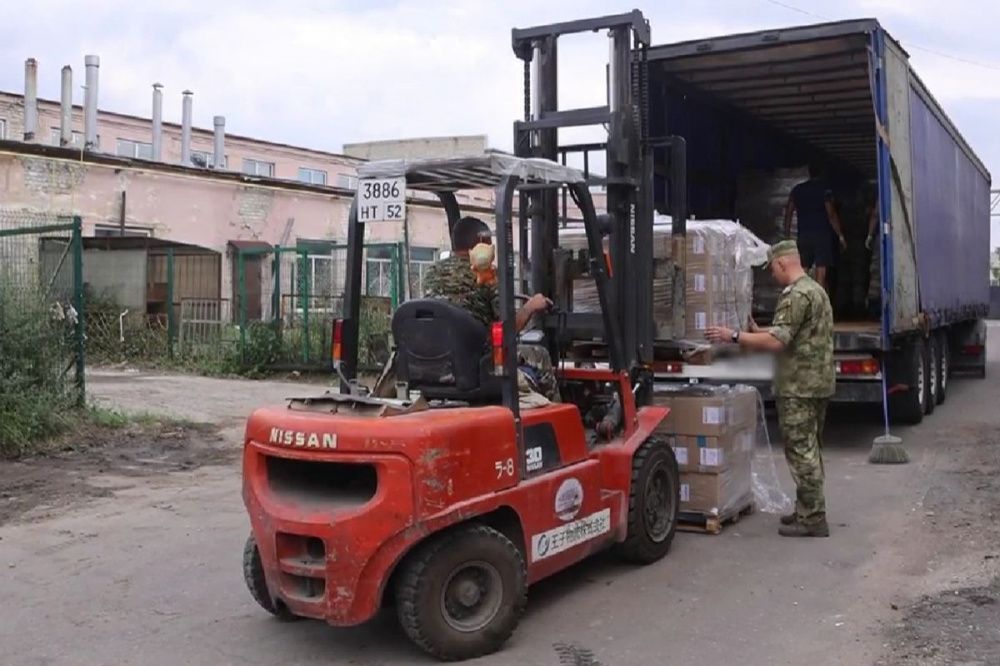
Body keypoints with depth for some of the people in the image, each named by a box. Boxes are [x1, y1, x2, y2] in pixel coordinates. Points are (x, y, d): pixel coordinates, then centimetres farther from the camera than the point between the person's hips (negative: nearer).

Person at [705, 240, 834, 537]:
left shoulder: (796, 296, -17)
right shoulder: (815, 289, 16)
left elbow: (776, 341, -24)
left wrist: (734, 336, -19)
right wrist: (756, 331, 22)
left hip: (799, 387, -10)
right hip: (817, 382, 10)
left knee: (801, 451, -5)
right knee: (809, 450, 15)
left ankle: (812, 520, -1)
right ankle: (809, 511, 23)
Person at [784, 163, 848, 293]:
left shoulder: (797, 190, 8)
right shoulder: (825, 189, -4)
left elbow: (788, 213, 6)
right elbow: (831, 214, -9)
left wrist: (787, 236, 12)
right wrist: (840, 235, -4)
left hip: (803, 235, 4)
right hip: (822, 234, -4)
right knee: (821, 272, -5)